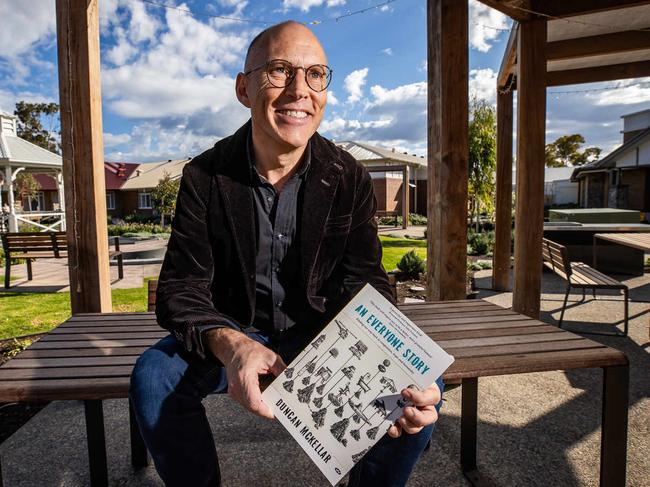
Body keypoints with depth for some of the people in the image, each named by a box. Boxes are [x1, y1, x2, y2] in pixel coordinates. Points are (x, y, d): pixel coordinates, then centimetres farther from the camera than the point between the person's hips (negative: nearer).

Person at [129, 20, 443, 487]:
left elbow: (366, 286, -13)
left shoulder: (350, 178, -8)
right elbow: (182, 287, -15)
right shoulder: (205, 176, -11)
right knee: (153, 377, -26)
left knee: (422, 387, -19)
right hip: (235, 330, 0)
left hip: (323, 333, 1)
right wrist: (230, 344, -38)